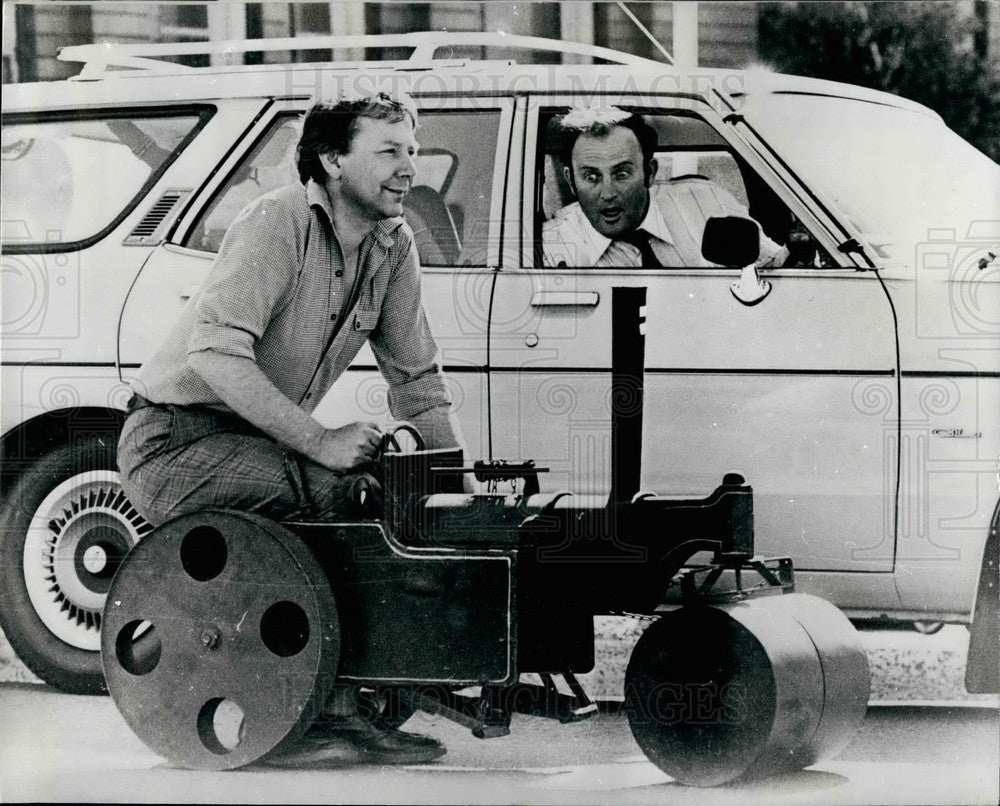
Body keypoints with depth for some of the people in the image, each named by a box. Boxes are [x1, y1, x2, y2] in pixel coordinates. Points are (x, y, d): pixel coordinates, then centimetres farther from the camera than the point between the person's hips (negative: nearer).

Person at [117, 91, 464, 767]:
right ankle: (329, 713, -24)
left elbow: (417, 382, 12)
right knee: (335, 491, -31)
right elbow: (215, 354, -30)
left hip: (268, 443, 8)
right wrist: (320, 443, -33)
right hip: (174, 440, -8)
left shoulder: (394, 247, 5)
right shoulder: (279, 224, -19)